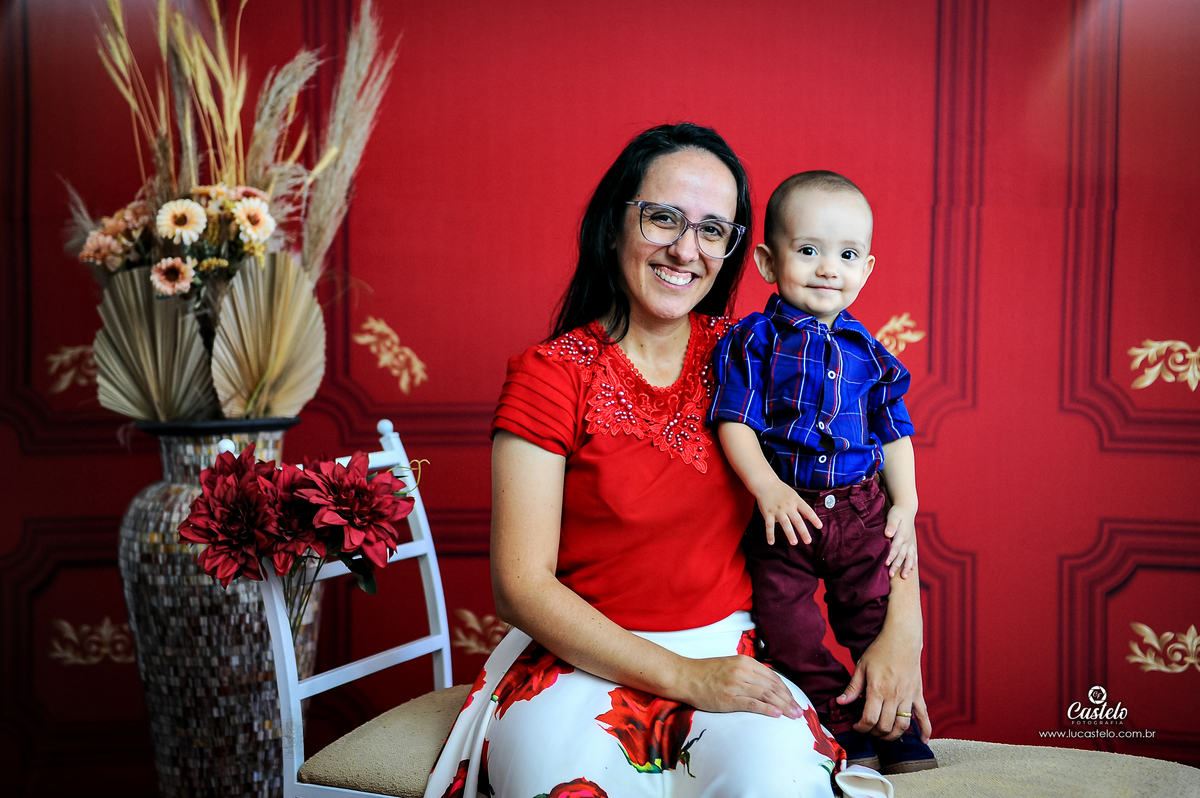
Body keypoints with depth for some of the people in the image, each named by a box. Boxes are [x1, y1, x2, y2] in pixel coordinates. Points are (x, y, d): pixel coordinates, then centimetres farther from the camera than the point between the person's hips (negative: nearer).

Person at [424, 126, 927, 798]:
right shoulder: (552, 374, -6)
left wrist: (903, 624, -8)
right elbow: (522, 585, -10)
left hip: (730, 652, 3)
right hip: (584, 657, -2)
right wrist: (684, 674, -19)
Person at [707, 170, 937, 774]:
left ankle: (901, 731, 26)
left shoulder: (870, 353, 5)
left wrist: (906, 506, 4)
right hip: (783, 510, -2)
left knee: (878, 622, 7)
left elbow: (894, 433, 11)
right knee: (790, 632, 0)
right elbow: (735, 421, -11)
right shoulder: (752, 340, -5)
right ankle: (846, 731, 18)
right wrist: (768, 488, -23)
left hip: (861, 510, 2)